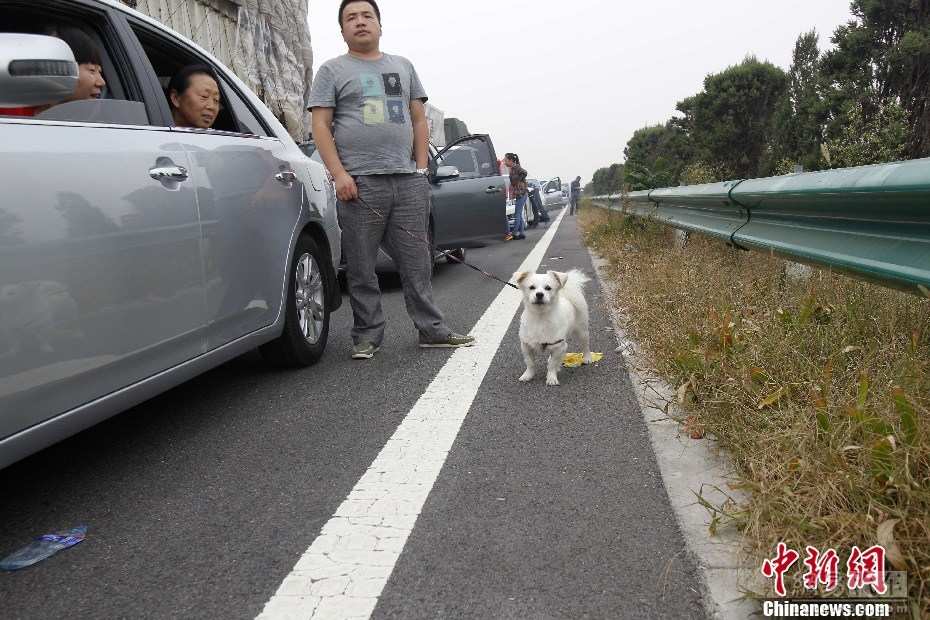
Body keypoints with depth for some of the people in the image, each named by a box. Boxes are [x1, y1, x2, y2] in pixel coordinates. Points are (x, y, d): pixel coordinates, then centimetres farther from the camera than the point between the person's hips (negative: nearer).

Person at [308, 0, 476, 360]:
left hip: (408, 181, 3)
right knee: (361, 269, -1)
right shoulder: (333, 71, 9)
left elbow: (419, 120, 17)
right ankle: (367, 337, 8)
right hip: (359, 184, -3)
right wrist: (339, 174, -11)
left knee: (416, 263, 5)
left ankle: (432, 330, 11)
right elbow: (320, 126, 1)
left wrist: (421, 168, 6)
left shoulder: (403, 67, 20)